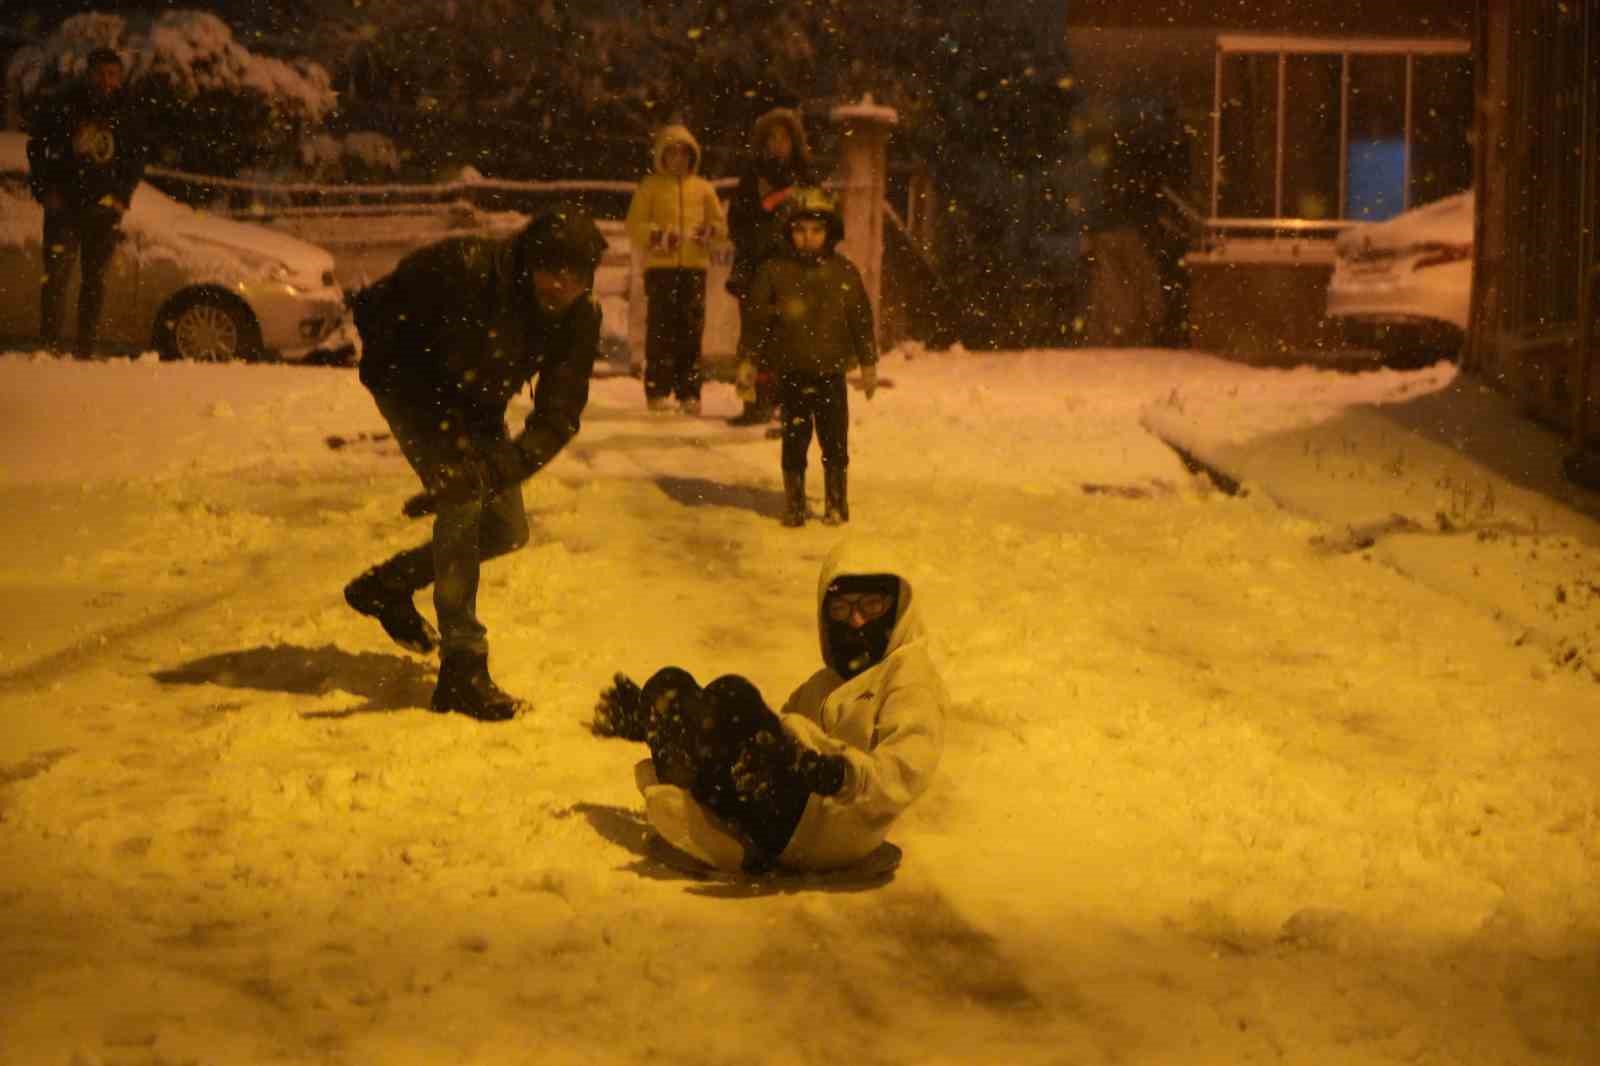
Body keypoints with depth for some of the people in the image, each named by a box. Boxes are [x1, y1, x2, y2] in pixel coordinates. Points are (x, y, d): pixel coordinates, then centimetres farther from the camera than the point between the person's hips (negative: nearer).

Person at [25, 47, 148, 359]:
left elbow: (137, 158, 11)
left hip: (104, 206, 2)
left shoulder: (126, 112, 5)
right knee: (57, 274, -10)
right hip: (63, 204, -2)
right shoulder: (61, 105, 0)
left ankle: (85, 351, 7)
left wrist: (123, 195, -1)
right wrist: (45, 190, -4)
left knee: (95, 280, 3)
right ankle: (49, 346, -10)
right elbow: (36, 148, 4)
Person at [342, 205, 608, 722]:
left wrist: (495, 470, -38)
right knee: (462, 501, -23)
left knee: (506, 531, 5)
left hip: (477, 404, 6)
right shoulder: (464, 268, -35)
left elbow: (557, 419, -21)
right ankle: (462, 669, -19)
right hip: (415, 388, -6)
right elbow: (372, 308, -21)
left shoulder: (581, 316, -22)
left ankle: (387, 585, 28)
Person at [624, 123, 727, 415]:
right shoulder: (650, 186, 6)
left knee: (691, 330, 1)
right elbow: (634, 226, 1)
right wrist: (656, 236, -16)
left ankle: (689, 392, 5)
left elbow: (720, 224, 14)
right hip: (660, 266, -2)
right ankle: (657, 391, 0)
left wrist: (709, 231, -8)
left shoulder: (703, 188, 13)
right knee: (661, 328, -3)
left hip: (694, 265, 2)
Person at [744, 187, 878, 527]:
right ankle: (794, 505, 16)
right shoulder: (774, 271, -1)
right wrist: (749, 361, -8)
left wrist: (868, 363, 7)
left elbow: (861, 320, 7)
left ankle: (837, 503, 17)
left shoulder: (844, 272, 3)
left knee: (835, 444, 5)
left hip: (831, 374, 1)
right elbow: (756, 317, 1)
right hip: (791, 375, 0)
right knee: (794, 443, 5)